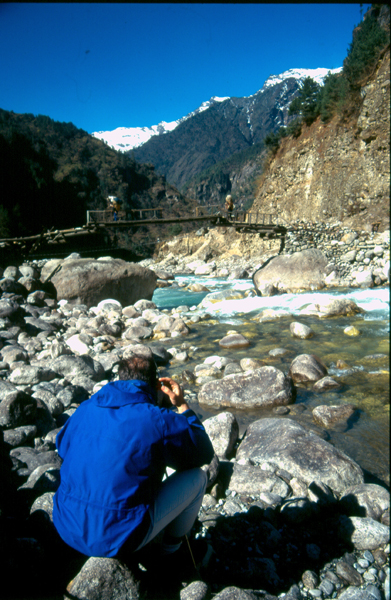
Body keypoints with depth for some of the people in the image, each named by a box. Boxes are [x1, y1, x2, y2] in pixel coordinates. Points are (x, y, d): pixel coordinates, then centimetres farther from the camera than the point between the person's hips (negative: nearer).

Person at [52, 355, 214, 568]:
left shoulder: (85, 409, 2)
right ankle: (172, 547, 30)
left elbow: (62, 445, 22)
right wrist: (182, 406, 8)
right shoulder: (161, 421, -14)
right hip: (120, 539, -6)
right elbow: (205, 454, 2)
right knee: (197, 477, 9)